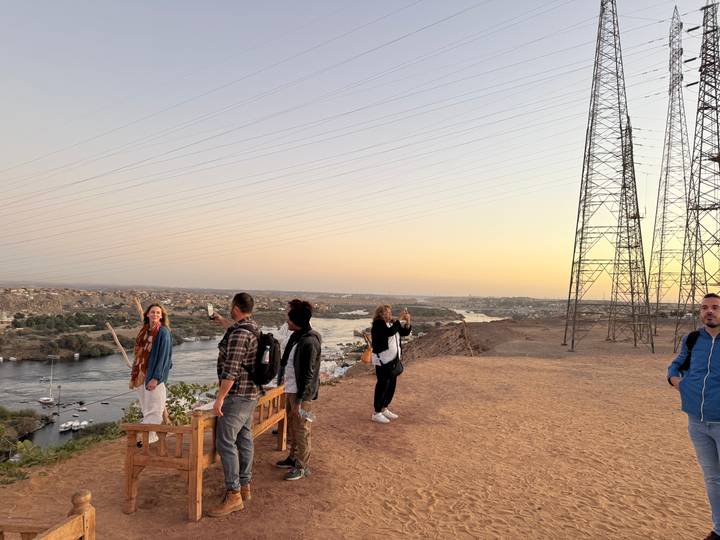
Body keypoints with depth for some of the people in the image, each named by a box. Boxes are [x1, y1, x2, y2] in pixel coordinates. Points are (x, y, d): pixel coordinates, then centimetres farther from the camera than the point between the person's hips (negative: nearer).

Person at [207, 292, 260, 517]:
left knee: (225, 442, -6)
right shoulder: (253, 328, 9)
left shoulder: (238, 334, -21)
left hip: (237, 395, -10)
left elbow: (232, 369, -25)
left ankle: (233, 495, -2)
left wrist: (220, 397, -21)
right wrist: (221, 320, 50)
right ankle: (244, 486, 24)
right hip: (251, 393, 10)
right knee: (244, 439, 15)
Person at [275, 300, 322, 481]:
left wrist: (299, 401, -21)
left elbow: (308, 374, -22)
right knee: (291, 427, 21)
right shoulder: (296, 336, 7)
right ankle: (293, 458, 37)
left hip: (301, 393, -9)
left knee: (301, 430, 3)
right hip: (290, 390, 9)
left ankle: (302, 467, 17)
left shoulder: (309, 342, -23)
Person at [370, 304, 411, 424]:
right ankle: (376, 413, 6)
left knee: (392, 384, 13)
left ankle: (384, 409, 28)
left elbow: (406, 332, 9)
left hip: (394, 359, 8)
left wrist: (407, 321, -8)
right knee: (382, 385, -4)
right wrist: (400, 319, -26)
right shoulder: (378, 324, -14)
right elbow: (390, 332, -31)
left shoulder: (392, 323, 8)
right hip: (382, 360, -8)